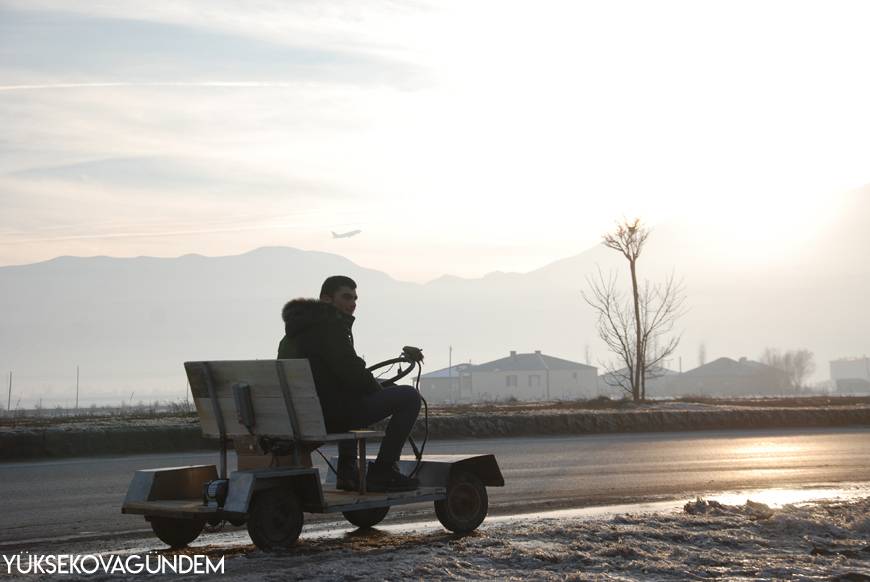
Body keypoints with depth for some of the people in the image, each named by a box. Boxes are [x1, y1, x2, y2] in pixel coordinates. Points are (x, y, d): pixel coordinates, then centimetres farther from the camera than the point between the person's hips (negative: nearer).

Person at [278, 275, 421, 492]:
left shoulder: (297, 328, 21)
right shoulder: (328, 325, -11)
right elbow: (350, 370, -19)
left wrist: (371, 385, 19)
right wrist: (376, 387, 0)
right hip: (330, 414, -10)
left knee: (353, 398, 42)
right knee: (409, 396, -6)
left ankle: (347, 471, 32)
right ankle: (382, 472, -5)